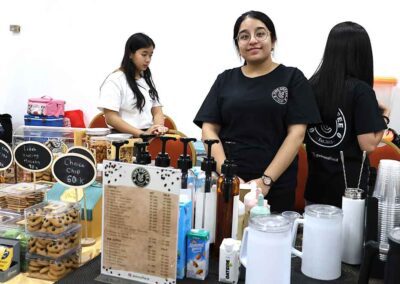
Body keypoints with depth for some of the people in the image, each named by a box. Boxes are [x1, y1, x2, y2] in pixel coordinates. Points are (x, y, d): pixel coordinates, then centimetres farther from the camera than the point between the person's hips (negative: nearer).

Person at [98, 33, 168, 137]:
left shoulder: (147, 79, 17)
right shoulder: (115, 80, -3)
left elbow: (157, 111, 12)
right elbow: (110, 118, -10)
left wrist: (159, 127, -9)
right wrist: (142, 133, -17)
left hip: (150, 137, 5)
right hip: (124, 138, -5)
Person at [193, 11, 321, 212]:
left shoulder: (292, 78, 3)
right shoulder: (225, 79, 8)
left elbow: (296, 133, -5)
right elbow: (209, 130, 2)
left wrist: (267, 180, -14)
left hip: (276, 186, -1)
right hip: (227, 184, 2)